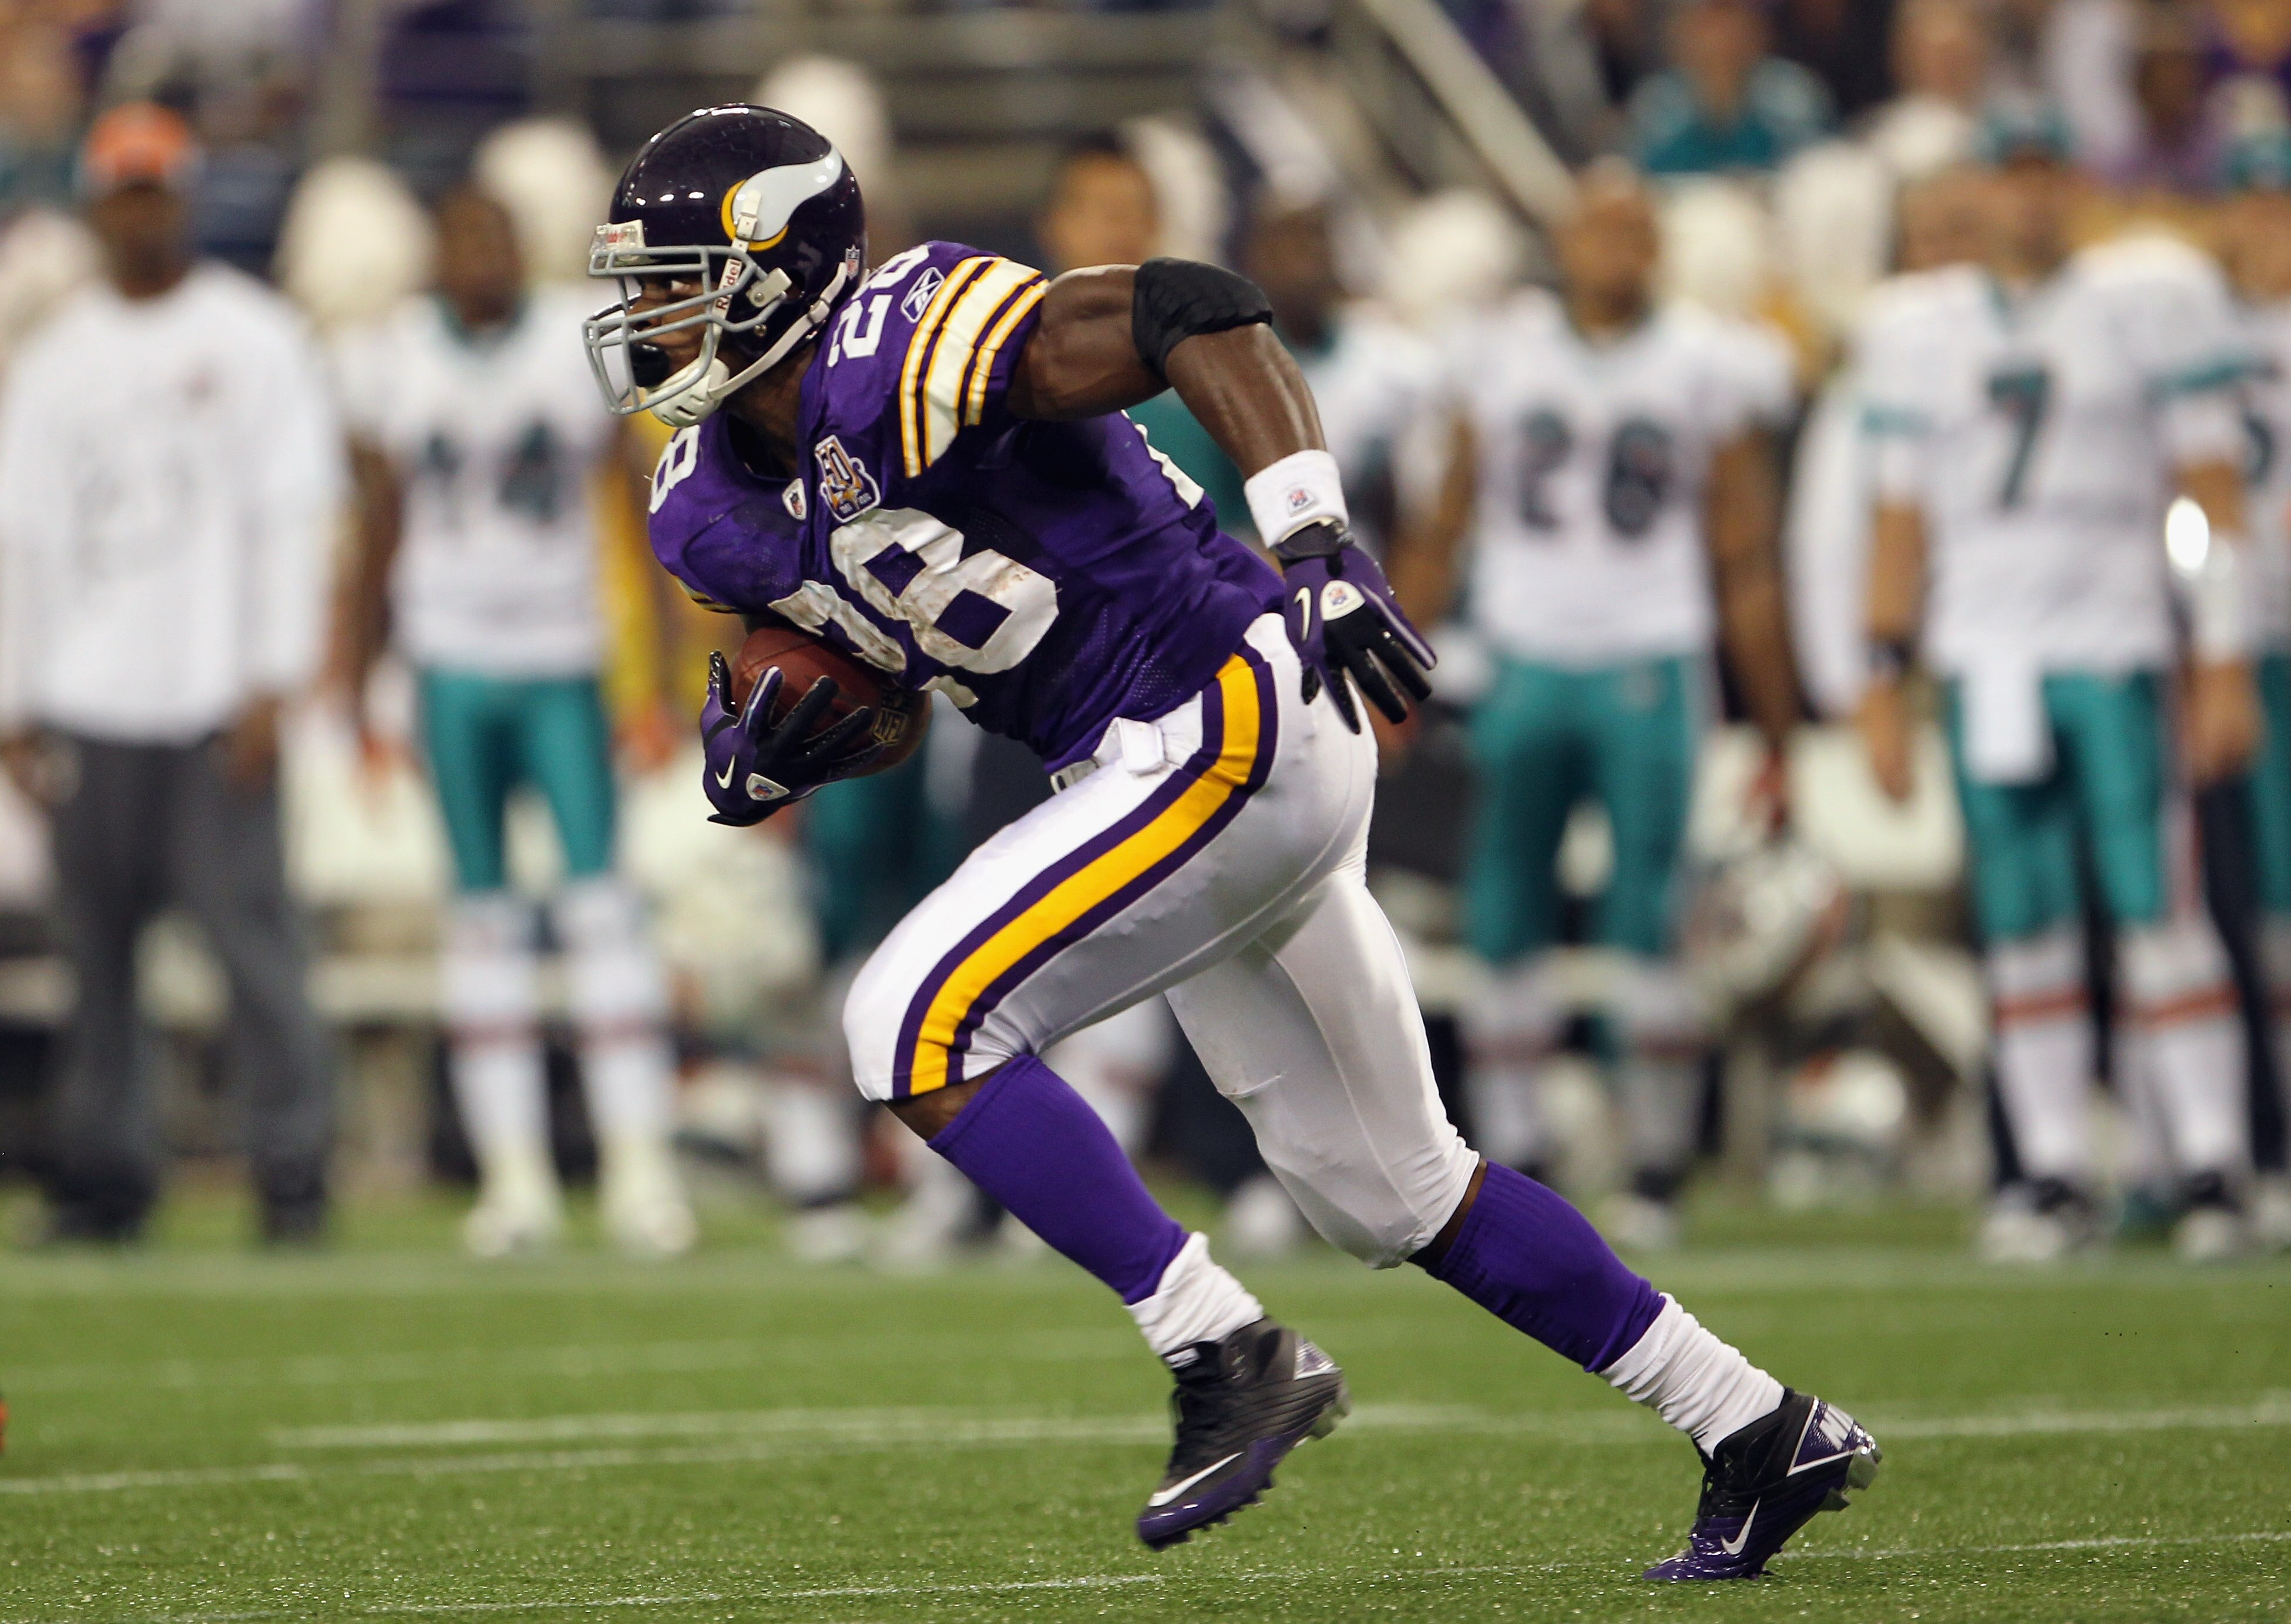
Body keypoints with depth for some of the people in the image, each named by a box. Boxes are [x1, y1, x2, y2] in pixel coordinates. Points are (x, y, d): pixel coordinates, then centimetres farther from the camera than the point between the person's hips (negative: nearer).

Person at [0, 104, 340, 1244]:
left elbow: (290, 519, -1)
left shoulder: (253, 339, 4)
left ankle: (292, 1170, -7)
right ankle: (105, 1177, 8)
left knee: (250, 931, -9)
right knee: (95, 945, 2)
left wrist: (271, 685, -10)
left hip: (215, 699, -4)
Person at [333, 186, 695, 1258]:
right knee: (484, 915, 3)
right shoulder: (393, 363, 2)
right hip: (449, 664, 1)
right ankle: (514, 1172, 7)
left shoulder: (589, 347, -3)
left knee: (602, 901, -10)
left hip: (564, 663, -1)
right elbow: (379, 541, 11)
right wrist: (358, 695, 12)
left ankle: (640, 1163, -8)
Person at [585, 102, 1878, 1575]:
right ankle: (1765, 1435, 24)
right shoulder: (718, 510, 9)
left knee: (923, 1026, -15)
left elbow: (1194, 309, -23)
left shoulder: (896, 361, -18)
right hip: (1209, 774, 10)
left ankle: (1230, 1355, -10)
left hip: (1229, 726, -10)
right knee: (1388, 1188, 16)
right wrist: (758, 761, -1)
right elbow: (883, 687, 20)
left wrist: (1316, 538, -32)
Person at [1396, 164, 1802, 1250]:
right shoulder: (1501, 358, 7)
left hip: (1648, 673, -2)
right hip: (1526, 663, 2)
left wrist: (1778, 732, 7)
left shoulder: (1705, 371, 3)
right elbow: (1447, 527, 12)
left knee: (1646, 932, -8)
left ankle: (1656, 1174, 1)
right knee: (1508, 927, 0)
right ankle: (1513, 1166, 8)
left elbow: (1744, 568, 7)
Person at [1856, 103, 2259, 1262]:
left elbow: (2209, 492, 0)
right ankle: (2053, 1174, 8)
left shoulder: (2148, 304, 2)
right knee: (2021, 930, 3)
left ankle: (2212, 1165, -4)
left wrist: (2224, 665, -6)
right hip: (1984, 663, 3)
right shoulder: (1924, 337, 12)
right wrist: (1884, 679, 10)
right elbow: (1903, 520, 16)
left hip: (2118, 653, -3)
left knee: (2156, 911, -8)